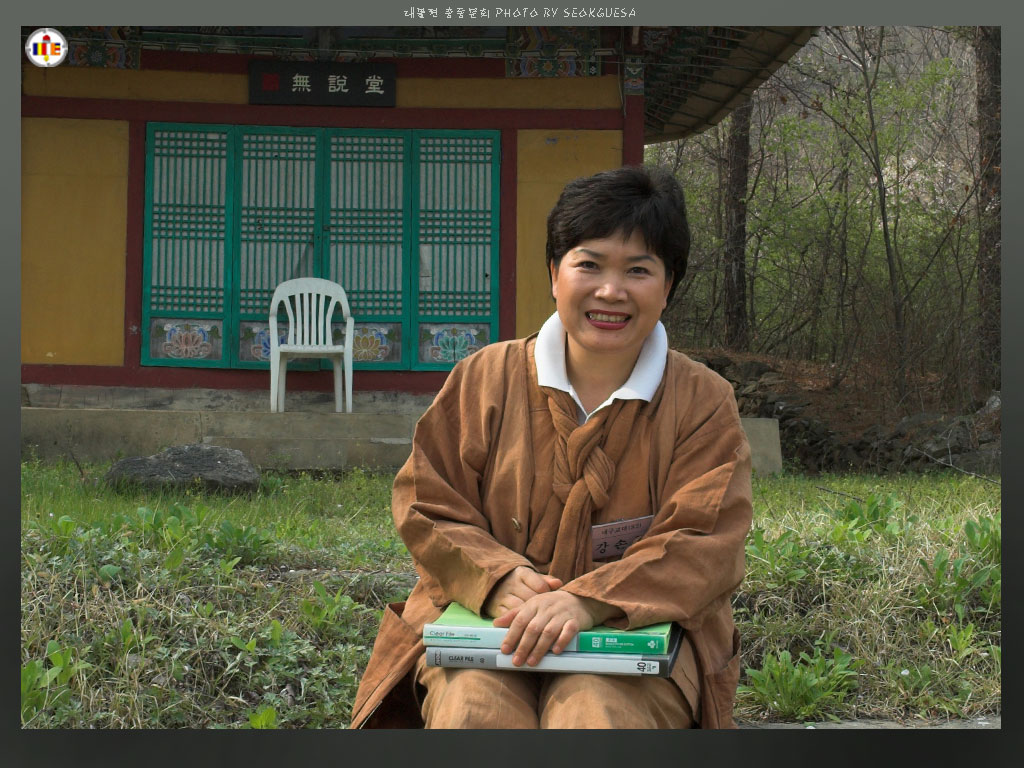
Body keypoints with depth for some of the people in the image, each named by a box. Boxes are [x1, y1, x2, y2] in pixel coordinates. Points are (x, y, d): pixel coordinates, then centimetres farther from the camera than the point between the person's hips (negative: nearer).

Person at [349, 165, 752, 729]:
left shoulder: (701, 401, 5)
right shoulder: (485, 377, 9)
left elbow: (704, 546, -5)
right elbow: (425, 507, 6)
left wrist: (588, 600, -22)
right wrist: (499, 578, -14)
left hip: (638, 632, -1)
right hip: (486, 623, 1)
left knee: (593, 712, -34)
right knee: (472, 709, -31)